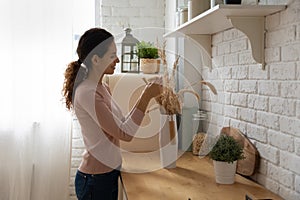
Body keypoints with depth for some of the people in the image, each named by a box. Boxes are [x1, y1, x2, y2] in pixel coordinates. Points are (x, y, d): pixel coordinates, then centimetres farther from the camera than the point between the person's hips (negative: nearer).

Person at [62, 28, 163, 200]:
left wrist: (147, 96, 0)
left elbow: (121, 123, 8)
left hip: (109, 174, 9)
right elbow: (125, 133, -23)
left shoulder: (103, 88, 6)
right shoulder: (86, 93, -22)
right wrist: (146, 96, -22)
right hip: (95, 179, -9)